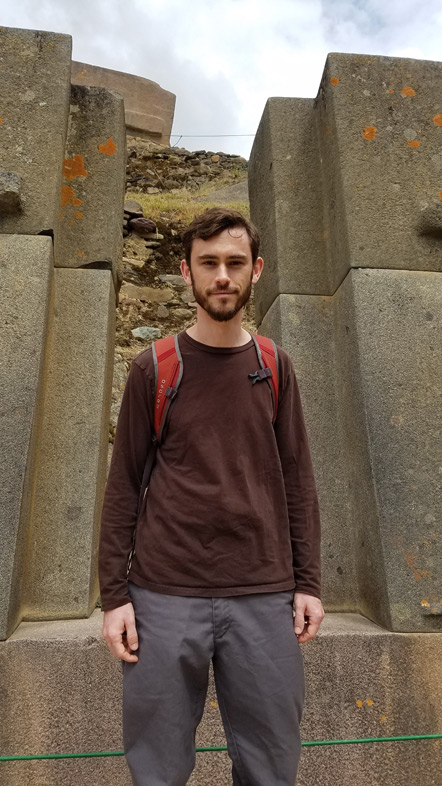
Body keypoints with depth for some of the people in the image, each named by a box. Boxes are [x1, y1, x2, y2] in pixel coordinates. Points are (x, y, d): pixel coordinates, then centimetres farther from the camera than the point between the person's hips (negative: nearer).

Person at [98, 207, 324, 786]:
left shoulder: (275, 367, 6)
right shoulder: (153, 369, 0)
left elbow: (297, 479, 7)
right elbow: (123, 486, 2)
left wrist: (307, 582, 4)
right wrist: (114, 595, -1)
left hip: (265, 597, 2)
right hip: (165, 596, -1)